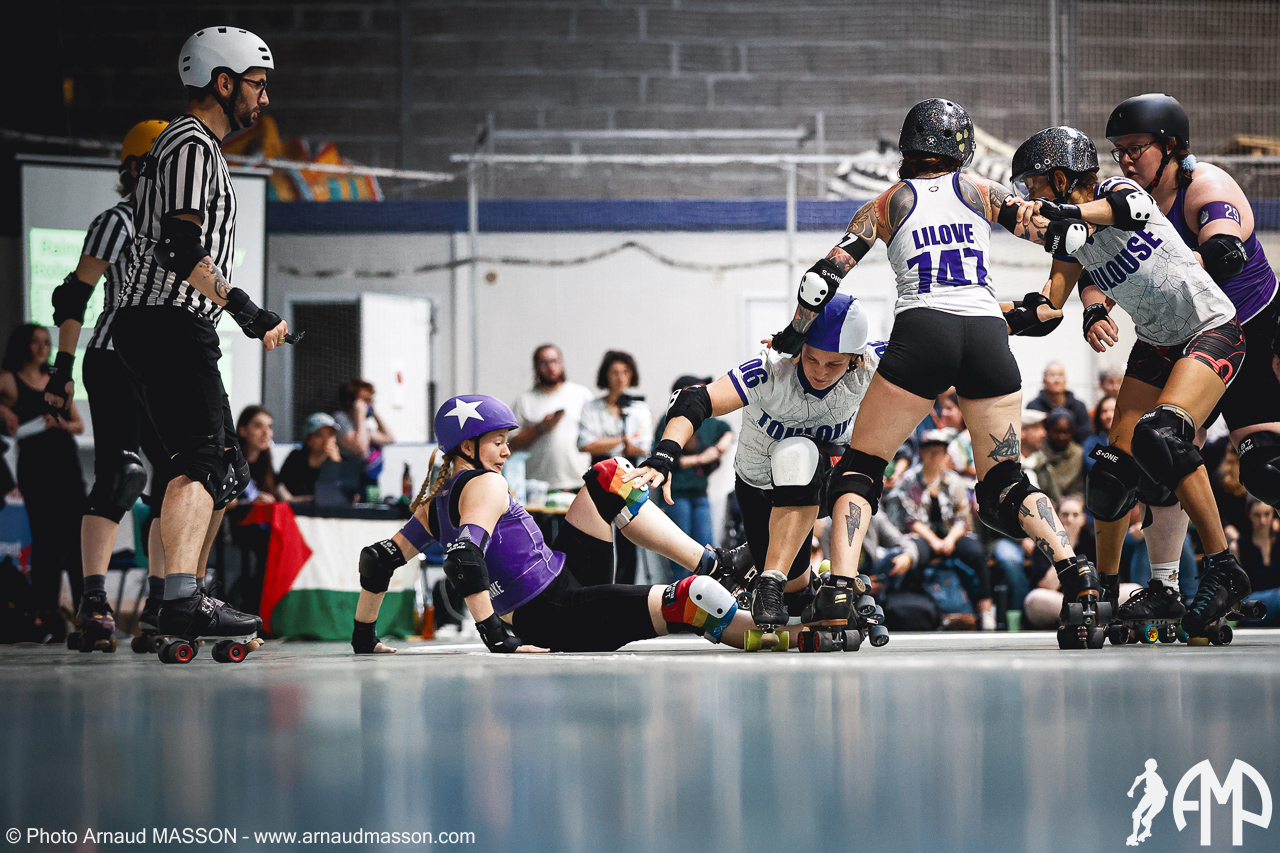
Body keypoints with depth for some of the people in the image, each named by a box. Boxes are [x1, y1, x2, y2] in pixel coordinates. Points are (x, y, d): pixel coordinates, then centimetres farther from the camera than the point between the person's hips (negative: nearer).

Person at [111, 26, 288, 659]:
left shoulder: (194, 145, 26)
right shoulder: (193, 145, -8)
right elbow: (180, 248, -21)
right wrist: (238, 305, -28)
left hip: (176, 332, 11)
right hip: (171, 327, -11)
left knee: (226, 473, 15)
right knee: (203, 462, -23)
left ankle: (188, 602, 19)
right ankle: (180, 602, -36)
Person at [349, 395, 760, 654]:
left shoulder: (437, 500, 11)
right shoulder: (485, 485, -14)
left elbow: (378, 559, 14)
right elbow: (464, 557, -29)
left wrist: (363, 638, 21)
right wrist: (498, 638, -33)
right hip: (560, 617, -10)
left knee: (610, 476, 19)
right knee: (695, 598, -27)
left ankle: (710, 561, 16)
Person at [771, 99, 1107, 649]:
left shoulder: (887, 204, 19)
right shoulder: (979, 192, 21)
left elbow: (824, 276, 12)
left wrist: (793, 335, 26)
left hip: (922, 334, -2)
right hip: (988, 334, 2)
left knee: (859, 469, 10)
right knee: (1002, 484, 13)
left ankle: (837, 599, -11)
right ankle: (1076, 573, -13)